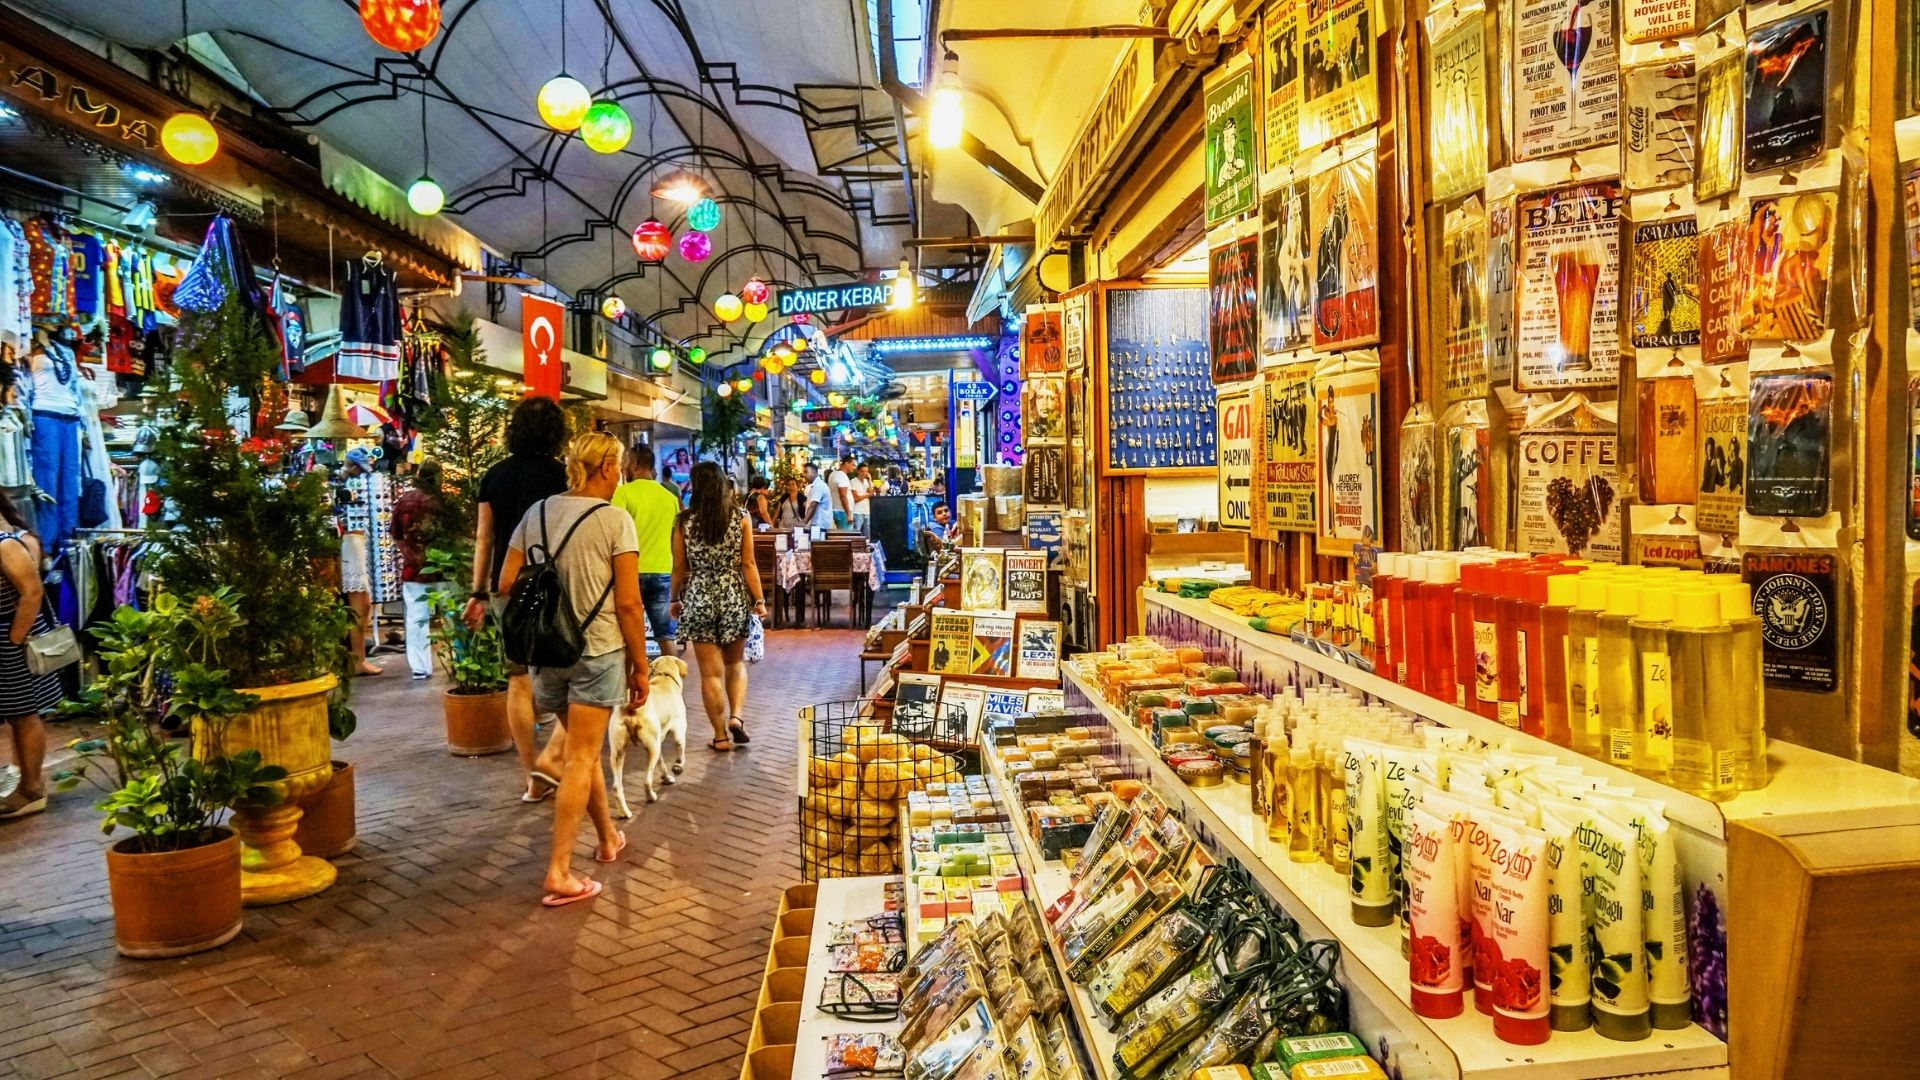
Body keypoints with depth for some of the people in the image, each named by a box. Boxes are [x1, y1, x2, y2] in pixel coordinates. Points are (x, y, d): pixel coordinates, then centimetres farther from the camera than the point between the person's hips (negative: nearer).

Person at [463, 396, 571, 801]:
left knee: (519, 681, 9)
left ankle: (534, 778, 15)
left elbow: (483, 538, 9)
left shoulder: (494, 476, 8)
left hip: (506, 587, 5)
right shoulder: (560, 474, -6)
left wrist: (479, 592, 13)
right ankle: (551, 758, -7)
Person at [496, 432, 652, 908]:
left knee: (584, 748, 21)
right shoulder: (615, 520, -10)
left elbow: (507, 583, 5)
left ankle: (608, 838, 37)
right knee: (581, 758, 0)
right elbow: (629, 604, -12)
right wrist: (640, 666, -3)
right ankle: (559, 872, -1)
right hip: (598, 650, -5)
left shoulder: (537, 512, 5)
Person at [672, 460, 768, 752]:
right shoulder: (740, 518, -4)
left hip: (698, 599, -1)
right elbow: (748, 564, -5)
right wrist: (759, 600, 2)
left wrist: (675, 599, 14)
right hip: (734, 597, 1)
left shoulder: (684, 521, -4)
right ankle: (736, 716, 1)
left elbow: (679, 567, 1)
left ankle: (721, 736, 10)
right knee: (736, 662, 19)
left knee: (711, 671, 5)